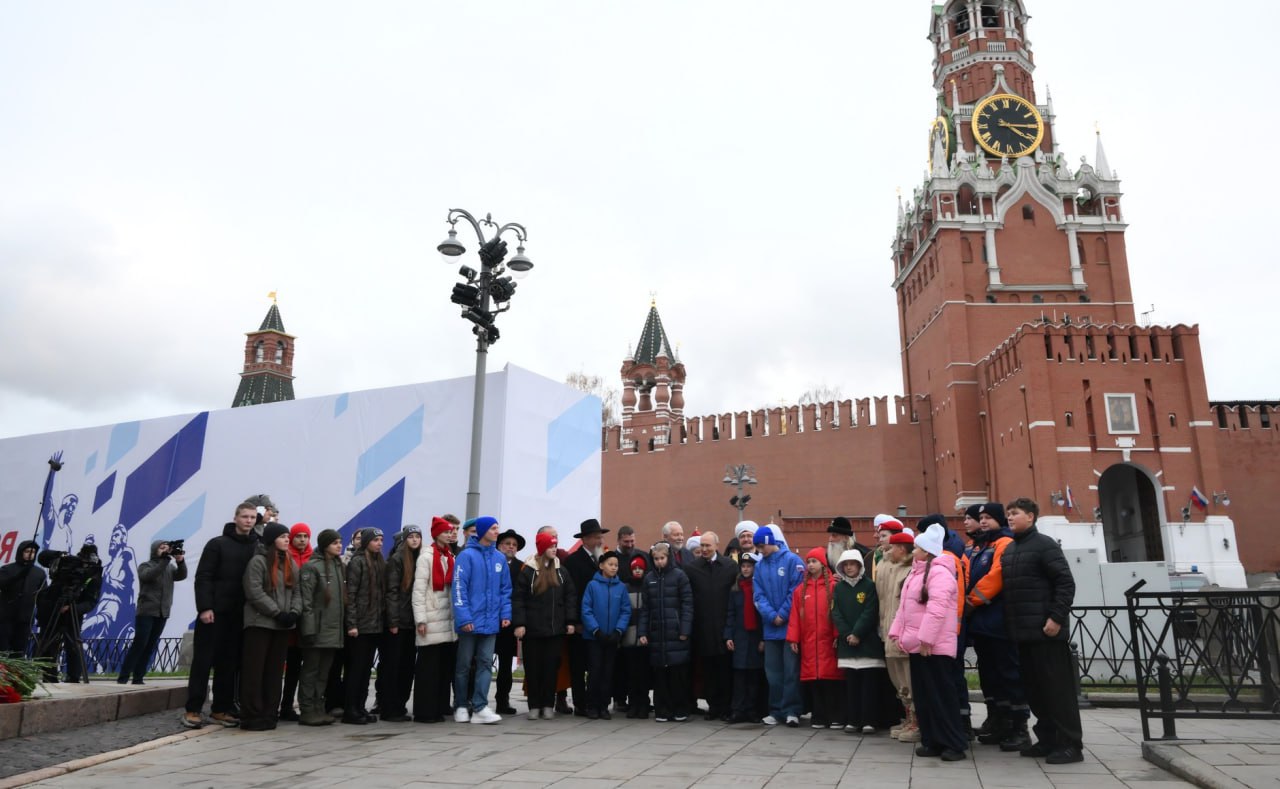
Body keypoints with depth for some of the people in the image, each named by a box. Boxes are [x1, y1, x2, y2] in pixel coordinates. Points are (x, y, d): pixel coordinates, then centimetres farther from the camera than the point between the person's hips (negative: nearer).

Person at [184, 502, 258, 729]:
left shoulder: (257, 549, 10)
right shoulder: (217, 544, 0)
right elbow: (203, 578, -5)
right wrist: (205, 607, -15)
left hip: (240, 616, 4)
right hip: (214, 612, -3)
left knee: (229, 663, 7)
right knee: (203, 660, 0)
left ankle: (221, 710, 14)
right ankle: (192, 710, 6)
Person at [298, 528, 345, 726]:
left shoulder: (339, 566, 14)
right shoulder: (311, 567, -9)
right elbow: (305, 599, -13)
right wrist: (309, 628, -18)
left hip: (334, 629, 7)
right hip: (317, 628, -7)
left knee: (324, 671, 11)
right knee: (310, 670, 1)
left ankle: (319, 708, 18)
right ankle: (307, 710, 7)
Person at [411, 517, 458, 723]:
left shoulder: (451, 558, 14)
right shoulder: (426, 557, -6)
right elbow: (418, 590, -10)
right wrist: (420, 620, -15)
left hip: (448, 621, 6)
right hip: (432, 620, -6)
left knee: (445, 665, 6)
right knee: (428, 667, -2)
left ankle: (439, 709, 14)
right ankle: (424, 711, 4)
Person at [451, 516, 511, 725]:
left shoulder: (500, 558, 8)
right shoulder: (467, 555, -9)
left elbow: (505, 589, 12)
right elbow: (459, 588, -13)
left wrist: (505, 613, 2)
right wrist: (464, 617, -18)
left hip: (491, 622, 5)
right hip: (470, 621, -4)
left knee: (486, 664, 2)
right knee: (464, 665, 8)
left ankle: (480, 707, 4)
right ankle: (461, 707, 19)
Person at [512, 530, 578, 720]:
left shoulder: (561, 572, 8)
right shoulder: (528, 571, -3)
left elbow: (570, 597, 10)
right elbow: (518, 598, -5)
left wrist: (571, 621, 2)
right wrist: (519, 623, -11)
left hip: (555, 629, 3)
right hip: (532, 630, -3)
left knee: (551, 667, 4)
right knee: (533, 667, 3)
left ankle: (548, 705, 13)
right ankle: (534, 706, 13)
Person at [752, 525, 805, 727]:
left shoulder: (792, 560, -7)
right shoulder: (759, 566, 8)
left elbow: (796, 591, -12)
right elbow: (759, 595, 3)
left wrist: (783, 615, -13)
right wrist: (771, 616, -11)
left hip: (790, 625, -5)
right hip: (771, 627, 5)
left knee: (791, 670, 0)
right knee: (772, 671, 10)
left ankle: (791, 710, 8)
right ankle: (776, 710, 19)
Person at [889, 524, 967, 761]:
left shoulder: (939, 572, -14)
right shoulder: (916, 572, 18)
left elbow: (937, 608, -23)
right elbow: (905, 606, 21)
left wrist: (926, 638, -25)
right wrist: (897, 632, 15)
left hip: (934, 646, -10)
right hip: (917, 645, 10)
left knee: (941, 695, -5)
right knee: (923, 695, 12)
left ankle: (955, 744, 3)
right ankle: (932, 741, 18)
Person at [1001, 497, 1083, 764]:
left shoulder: (1044, 544, -7)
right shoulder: (1008, 550, 16)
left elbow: (1066, 582, -13)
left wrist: (1056, 617, -19)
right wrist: (1009, 623, 12)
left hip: (1045, 629, -8)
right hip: (1021, 630, 8)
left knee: (1057, 687, -3)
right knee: (1034, 687, 11)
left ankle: (1070, 744, 4)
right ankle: (1048, 739, 20)